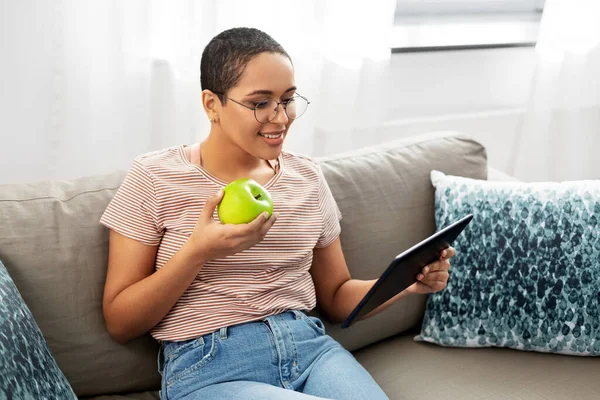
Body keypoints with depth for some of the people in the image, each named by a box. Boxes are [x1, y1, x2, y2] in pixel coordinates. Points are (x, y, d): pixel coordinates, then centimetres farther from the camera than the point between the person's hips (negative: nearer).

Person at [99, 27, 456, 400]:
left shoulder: (307, 177, 10)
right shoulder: (154, 177, -2)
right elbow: (120, 323, -2)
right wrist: (199, 251, -17)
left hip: (311, 346, 4)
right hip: (208, 366, -3)